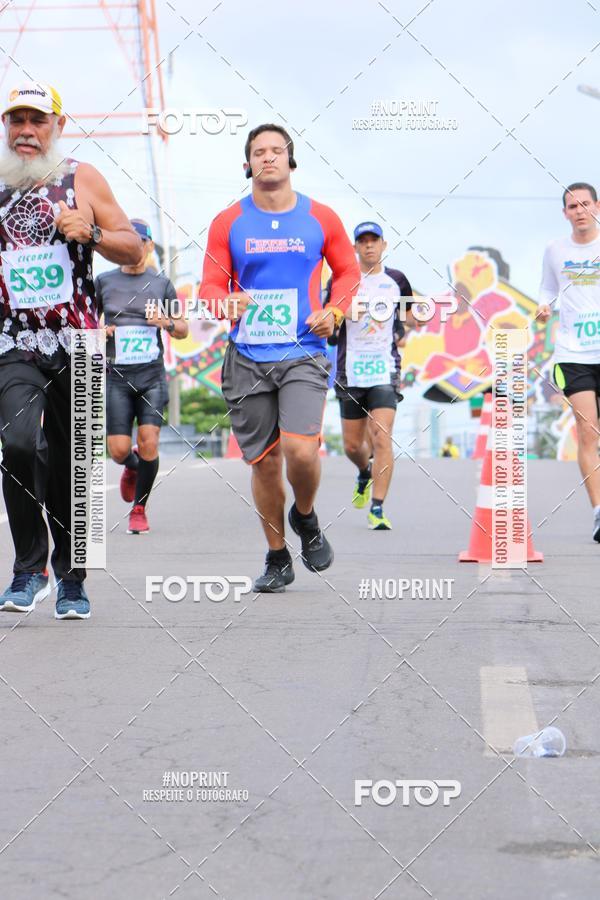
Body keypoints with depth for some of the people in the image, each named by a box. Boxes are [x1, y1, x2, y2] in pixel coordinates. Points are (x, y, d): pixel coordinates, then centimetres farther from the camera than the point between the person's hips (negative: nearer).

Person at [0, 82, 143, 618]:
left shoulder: (83, 179, 5)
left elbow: (134, 252, 5)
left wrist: (90, 233, -13)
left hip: (76, 348, 0)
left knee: (71, 466, 5)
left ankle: (71, 578, 20)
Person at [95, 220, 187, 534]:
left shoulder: (161, 283, 7)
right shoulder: (104, 281, 6)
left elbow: (183, 330, 12)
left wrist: (167, 322, -10)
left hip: (152, 375, 0)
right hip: (117, 376, 0)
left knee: (149, 442, -11)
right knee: (119, 450, -6)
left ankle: (139, 509, 7)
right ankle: (132, 467, 32)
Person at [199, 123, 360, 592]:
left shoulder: (321, 218, 4)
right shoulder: (228, 223, 4)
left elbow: (348, 271, 15)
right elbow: (211, 286, 5)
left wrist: (334, 311, -3)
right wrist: (227, 303, -17)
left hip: (304, 354, -1)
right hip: (247, 358, 1)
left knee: (300, 449, -19)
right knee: (264, 461, 6)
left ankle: (305, 517, 14)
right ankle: (277, 558, 24)